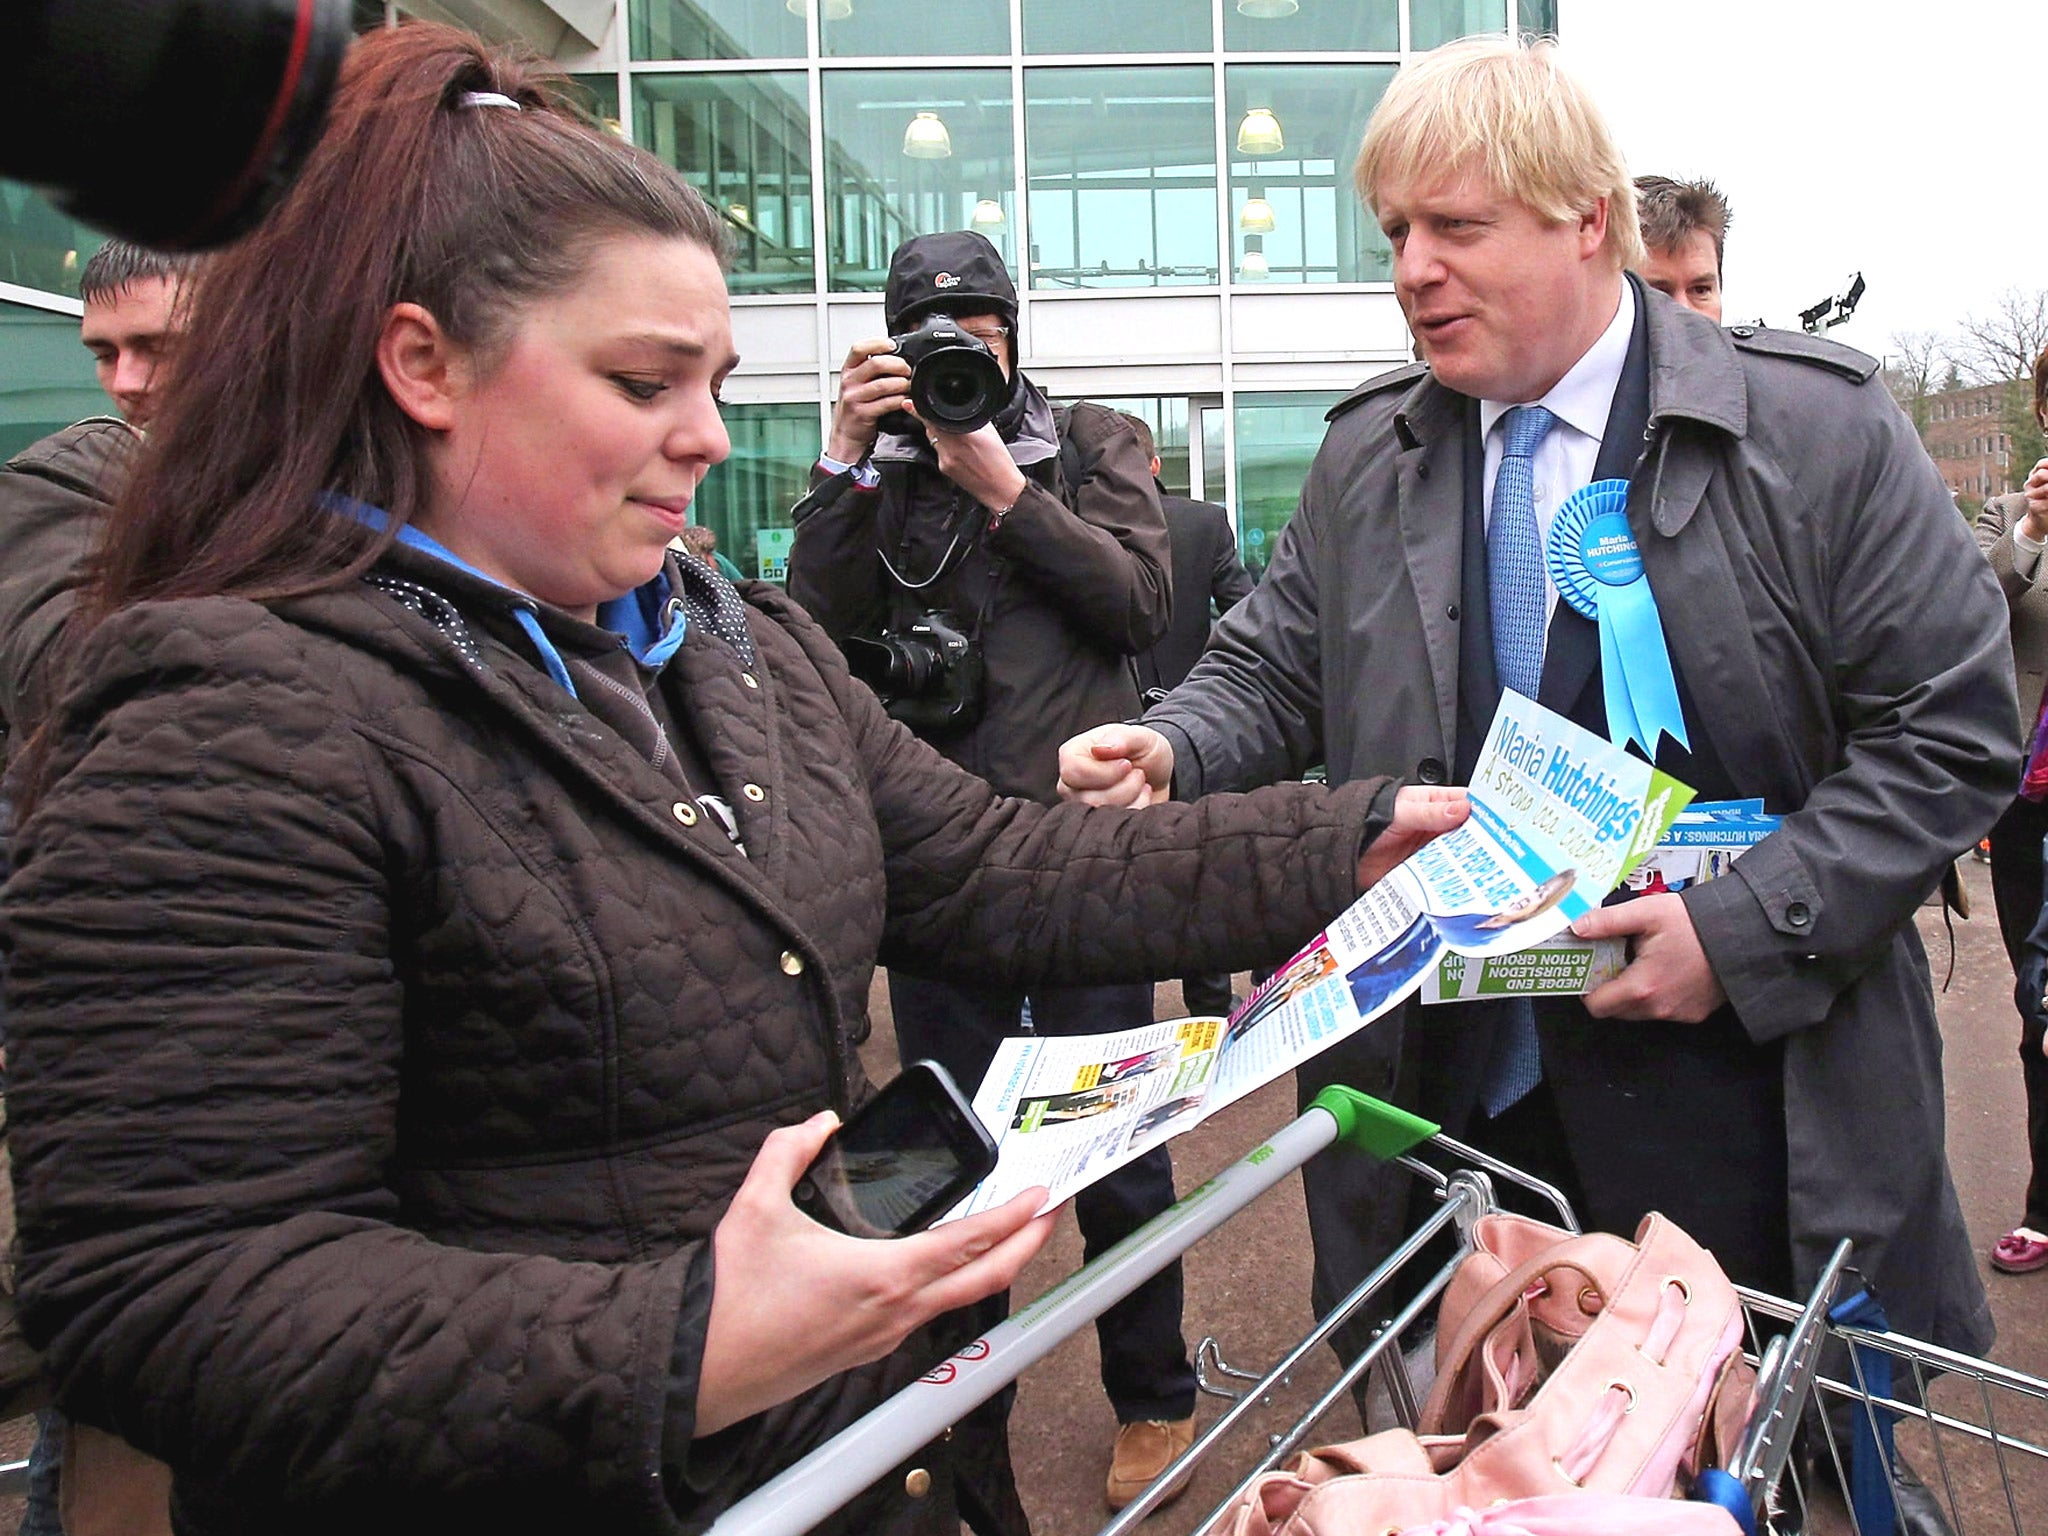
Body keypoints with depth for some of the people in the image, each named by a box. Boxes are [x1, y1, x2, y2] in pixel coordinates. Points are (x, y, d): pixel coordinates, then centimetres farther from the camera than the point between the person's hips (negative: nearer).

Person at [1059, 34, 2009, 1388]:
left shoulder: (1820, 429, -5)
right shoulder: (1366, 456, 6)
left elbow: (1951, 732, -5)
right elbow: (1276, 675, 13)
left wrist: (1744, 932, -15)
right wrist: (1168, 750, -9)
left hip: (1737, 1107, -2)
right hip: (1447, 1097, 3)